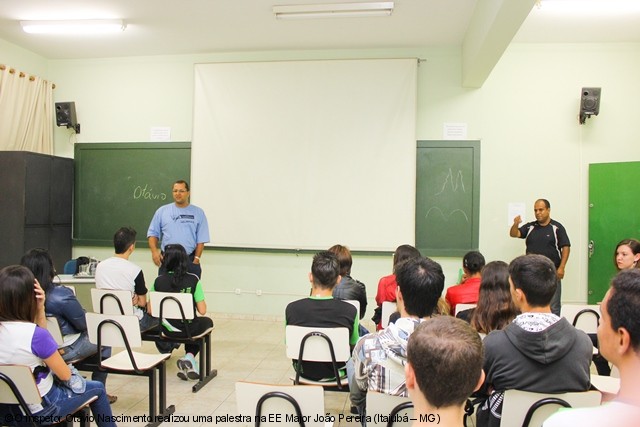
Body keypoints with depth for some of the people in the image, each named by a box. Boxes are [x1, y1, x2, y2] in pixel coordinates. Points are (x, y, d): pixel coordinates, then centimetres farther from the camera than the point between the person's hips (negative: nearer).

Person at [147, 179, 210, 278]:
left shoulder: (198, 213, 3)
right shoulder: (162, 211, 6)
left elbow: (201, 239, 2)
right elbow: (153, 233, 8)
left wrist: (196, 259, -5)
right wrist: (154, 251, -7)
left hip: (190, 260, -1)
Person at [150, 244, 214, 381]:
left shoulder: (159, 281, -7)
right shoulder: (193, 280, -14)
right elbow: (202, 311, -12)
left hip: (168, 329, 3)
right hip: (188, 329, -3)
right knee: (207, 321, 31)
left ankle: (188, 361, 21)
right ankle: (190, 356, 13)